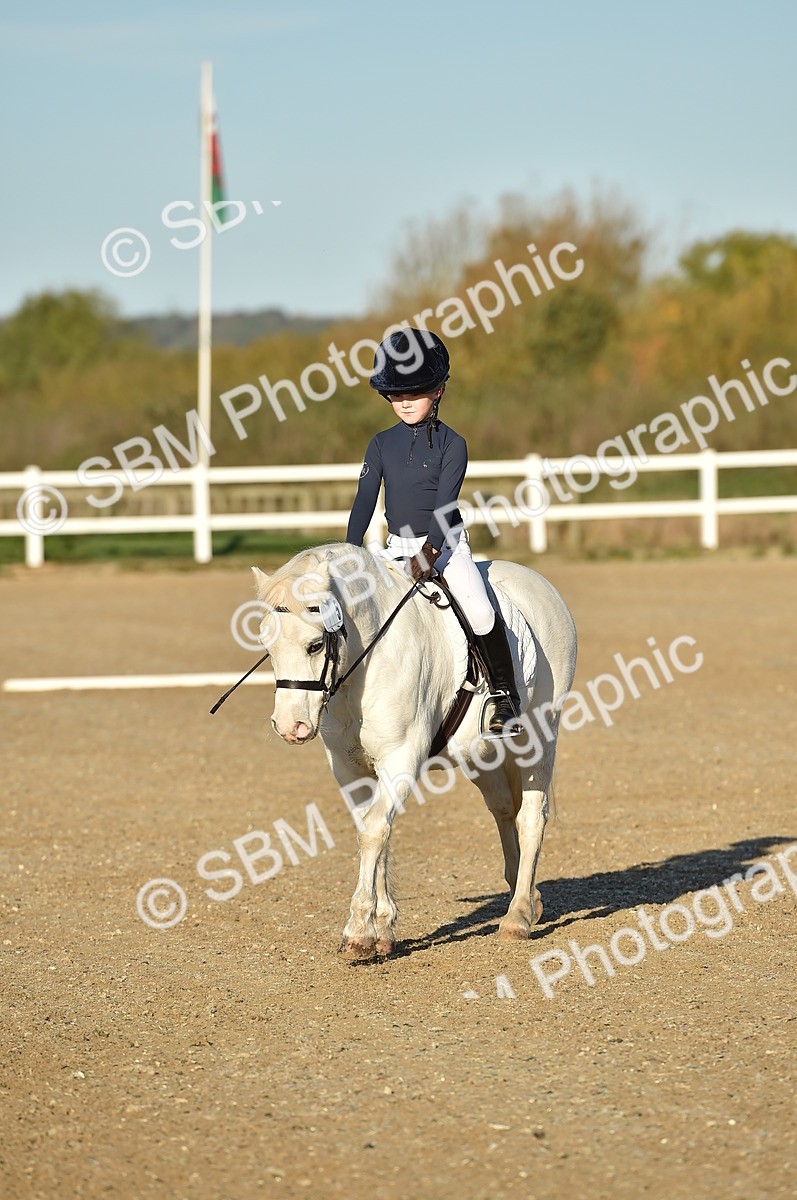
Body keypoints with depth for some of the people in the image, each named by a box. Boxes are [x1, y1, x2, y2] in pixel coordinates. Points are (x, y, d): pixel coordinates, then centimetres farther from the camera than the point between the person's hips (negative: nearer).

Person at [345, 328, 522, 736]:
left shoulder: (451, 444, -6)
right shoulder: (382, 444, 4)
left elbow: (445, 501, -15)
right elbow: (365, 500, -1)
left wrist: (429, 551, -27)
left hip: (446, 543, -4)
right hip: (398, 546, 4)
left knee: (481, 611, -24)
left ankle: (505, 698, -12)